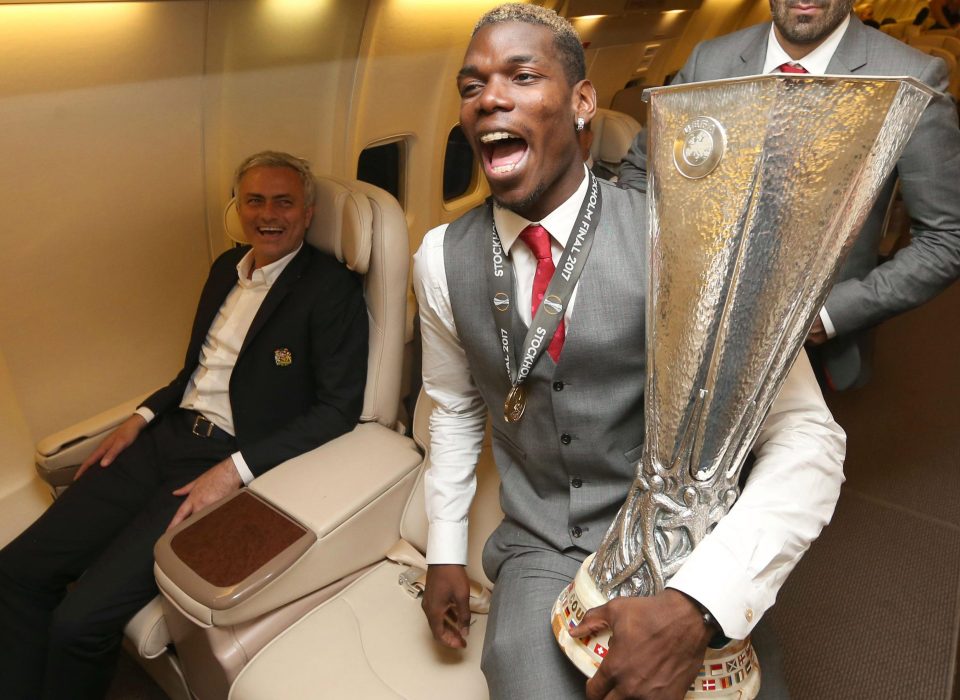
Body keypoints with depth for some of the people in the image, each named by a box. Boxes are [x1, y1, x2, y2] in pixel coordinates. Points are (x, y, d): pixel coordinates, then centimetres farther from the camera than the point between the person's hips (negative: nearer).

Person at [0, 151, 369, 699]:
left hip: (234, 462, -7)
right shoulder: (227, 267, 13)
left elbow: (339, 407, -14)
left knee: (82, 619, -15)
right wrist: (142, 418, 8)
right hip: (171, 435, 7)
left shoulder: (332, 290, -10)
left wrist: (235, 469, -19)